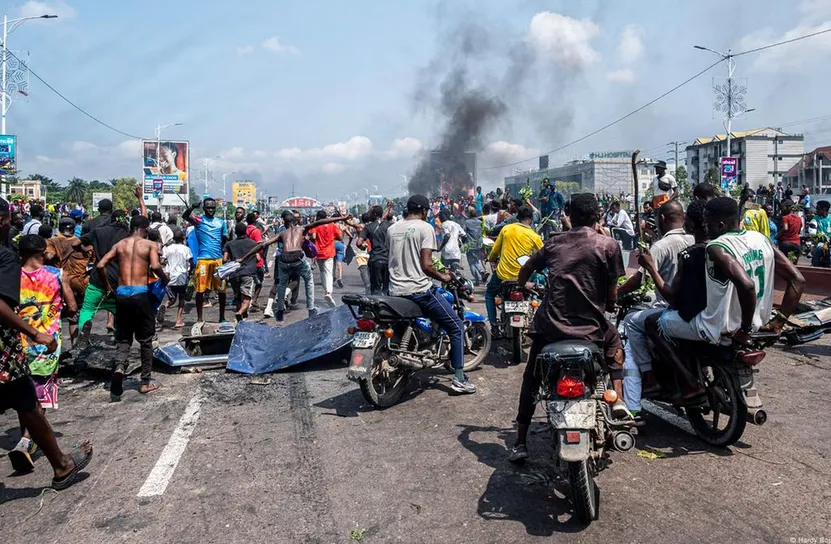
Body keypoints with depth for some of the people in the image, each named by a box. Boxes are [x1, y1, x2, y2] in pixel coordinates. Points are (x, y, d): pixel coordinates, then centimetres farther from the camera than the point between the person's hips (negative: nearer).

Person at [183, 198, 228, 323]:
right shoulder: (199, 220, 1)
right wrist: (191, 207, -37)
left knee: (221, 289, 6)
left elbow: (225, 240, 17)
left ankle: (222, 317, 17)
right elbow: (185, 216, -18)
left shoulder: (221, 222, 12)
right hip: (203, 259, -3)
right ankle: (199, 318, 11)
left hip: (219, 259, 3)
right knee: (200, 289, 1)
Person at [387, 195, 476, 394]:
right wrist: (442, 277, 2)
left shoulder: (392, 229, 11)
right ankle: (459, 379, 2)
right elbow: (426, 265, -15)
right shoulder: (425, 227, -8)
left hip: (395, 291, 7)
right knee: (456, 326, 5)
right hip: (419, 289, -7)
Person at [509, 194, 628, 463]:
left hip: (549, 325, 2)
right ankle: (618, 399, 19)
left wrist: (522, 286, 45)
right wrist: (610, 306, 23)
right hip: (590, 327, -1)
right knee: (614, 340, 34)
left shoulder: (554, 242, 8)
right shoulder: (608, 244, -2)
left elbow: (525, 271, 22)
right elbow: (612, 294, 0)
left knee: (532, 378, 22)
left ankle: (520, 443, 21)